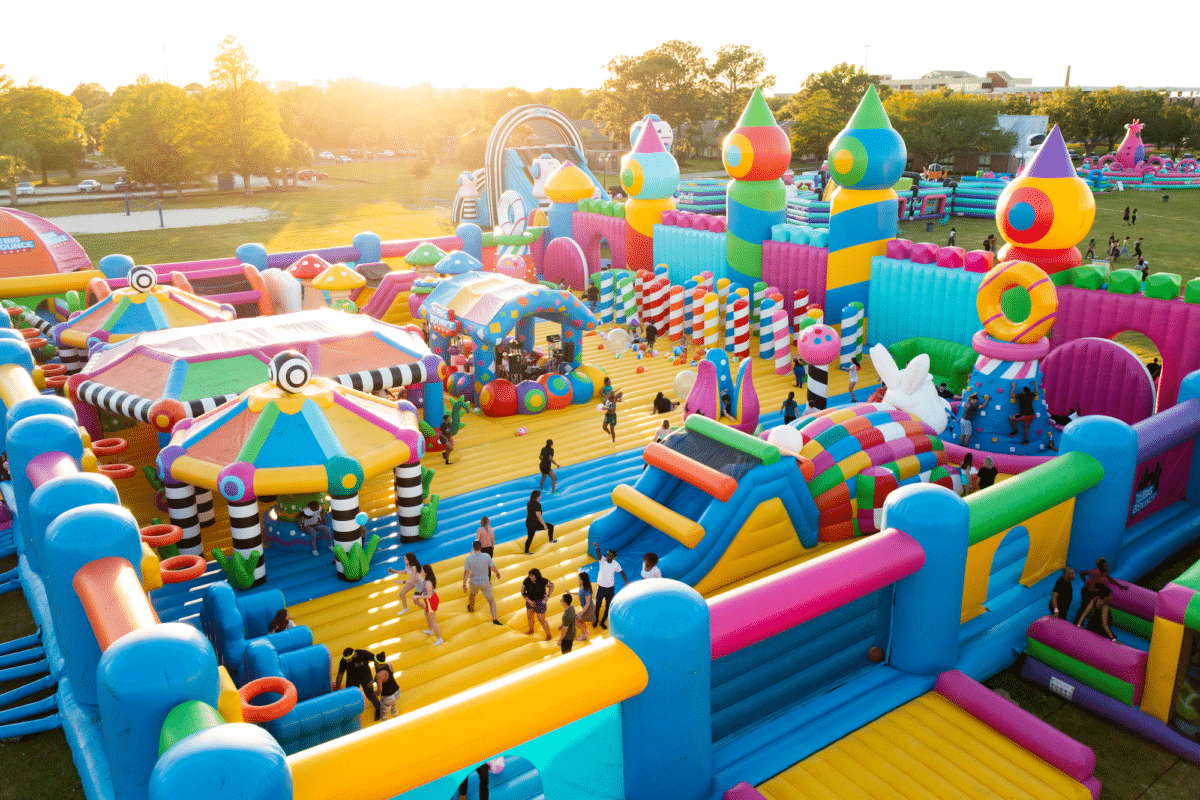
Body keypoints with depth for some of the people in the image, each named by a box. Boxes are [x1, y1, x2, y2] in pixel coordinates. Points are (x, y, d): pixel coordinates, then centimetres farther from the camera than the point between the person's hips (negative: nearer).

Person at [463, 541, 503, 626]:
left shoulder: (468, 558, -18)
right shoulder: (486, 556, -19)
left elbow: (466, 572, -16)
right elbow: (493, 568, -12)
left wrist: (464, 585, -10)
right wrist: (498, 573, 9)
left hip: (473, 582, 2)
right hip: (485, 583, -2)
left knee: (472, 594, 34)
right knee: (491, 600, 7)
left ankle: (471, 608, 59)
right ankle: (494, 619, -6)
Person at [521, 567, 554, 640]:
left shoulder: (543, 581, -25)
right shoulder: (526, 581, -21)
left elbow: (551, 585, -7)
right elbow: (523, 593, -9)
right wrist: (529, 601, -19)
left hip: (540, 602, -4)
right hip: (530, 601, 4)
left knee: (541, 620, 1)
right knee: (529, 617, 24)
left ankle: (548, 636, 22)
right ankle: (531, 630, 52)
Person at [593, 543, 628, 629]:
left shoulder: (616, 564, -8)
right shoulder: (602, 560, -16)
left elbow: (622, 573, 4)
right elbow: (598, 554, -37)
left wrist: (627, 583, -6)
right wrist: (597, 547, -59)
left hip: (610, 588, 2)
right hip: (601, 587, -2)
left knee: (609, 606, 12)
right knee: (598, 605, 10)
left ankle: (603, 622, 33)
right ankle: (596, 620, 36)